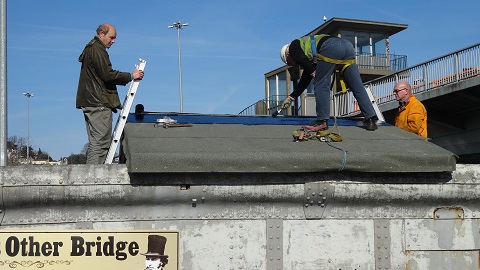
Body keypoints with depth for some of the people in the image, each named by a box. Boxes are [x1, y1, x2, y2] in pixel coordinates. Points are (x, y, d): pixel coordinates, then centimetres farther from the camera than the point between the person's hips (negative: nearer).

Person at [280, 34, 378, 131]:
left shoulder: (293, 46, 22)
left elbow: (301, 60, -3)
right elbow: (305, 80, 43)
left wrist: (313, 72, 11)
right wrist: (291, 97, 47)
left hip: (331, 48, -8)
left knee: (321, 85, 3)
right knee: (357, 86, 5)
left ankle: (322, 121, 2)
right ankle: (371, 119, 1)